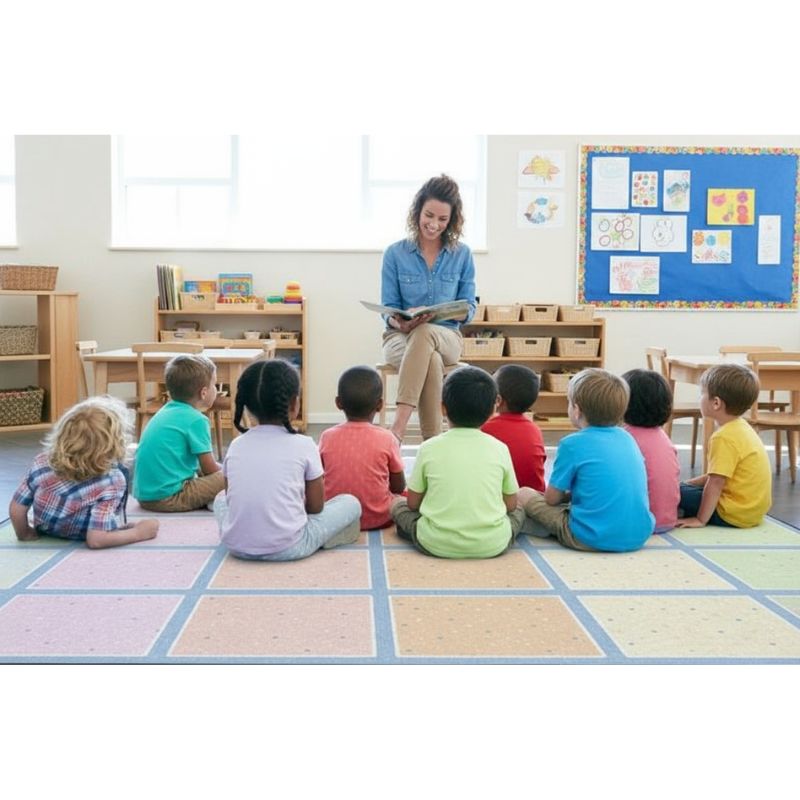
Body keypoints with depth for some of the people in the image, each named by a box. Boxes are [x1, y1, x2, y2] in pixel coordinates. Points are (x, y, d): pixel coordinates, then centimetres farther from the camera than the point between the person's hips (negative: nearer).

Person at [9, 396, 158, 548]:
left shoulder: (42, 463, -24)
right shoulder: (112, 480, -36)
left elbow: (16, 509, -14)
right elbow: (95, 540, -39)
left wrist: (24, 534, 5)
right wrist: (138, 533, -25)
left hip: (45, 530, 3)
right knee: (121, 471, 14)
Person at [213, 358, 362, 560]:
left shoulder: (236, 445, 4)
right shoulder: (303, 445, -5)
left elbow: (231, 497, 14)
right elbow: (316, 507, 2)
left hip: (236, 545, 4)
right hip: (287, 548, -4)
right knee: (351, 503, 13)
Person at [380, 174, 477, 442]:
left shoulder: (462, 255, 6)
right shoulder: (395, 254, 4)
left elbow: (469, 308, 3)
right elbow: (389, 309, 4)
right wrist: (401, 322, -22)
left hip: (446, 336, 1)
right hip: (400, 338, -1)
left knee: (424, 333, -39)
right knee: (432, 360, -38)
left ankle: (398, 428, -46)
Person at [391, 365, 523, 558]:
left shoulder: (429, 448, -4)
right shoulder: (499, 448, -2)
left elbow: (413, 503, 3)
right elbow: (510, 505, 5)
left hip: (436, 544, -1)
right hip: (492, 546, 1)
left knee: (398, 504, 23)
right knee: (518, 512, 30)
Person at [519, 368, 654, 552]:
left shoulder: (572, 444, -10)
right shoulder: (627, 437, 7)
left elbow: (552, 498, -2)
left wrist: (569, 494, 18)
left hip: (594, 538, -6)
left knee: (524, 494, 7)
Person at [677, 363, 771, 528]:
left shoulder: (724, 437, -21)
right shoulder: (740, 427, 10)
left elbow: (716, 482, -22)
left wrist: (700, 520, -16)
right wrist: (686, 483, 17)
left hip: (735, 515, -10)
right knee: (684, 488, 24)